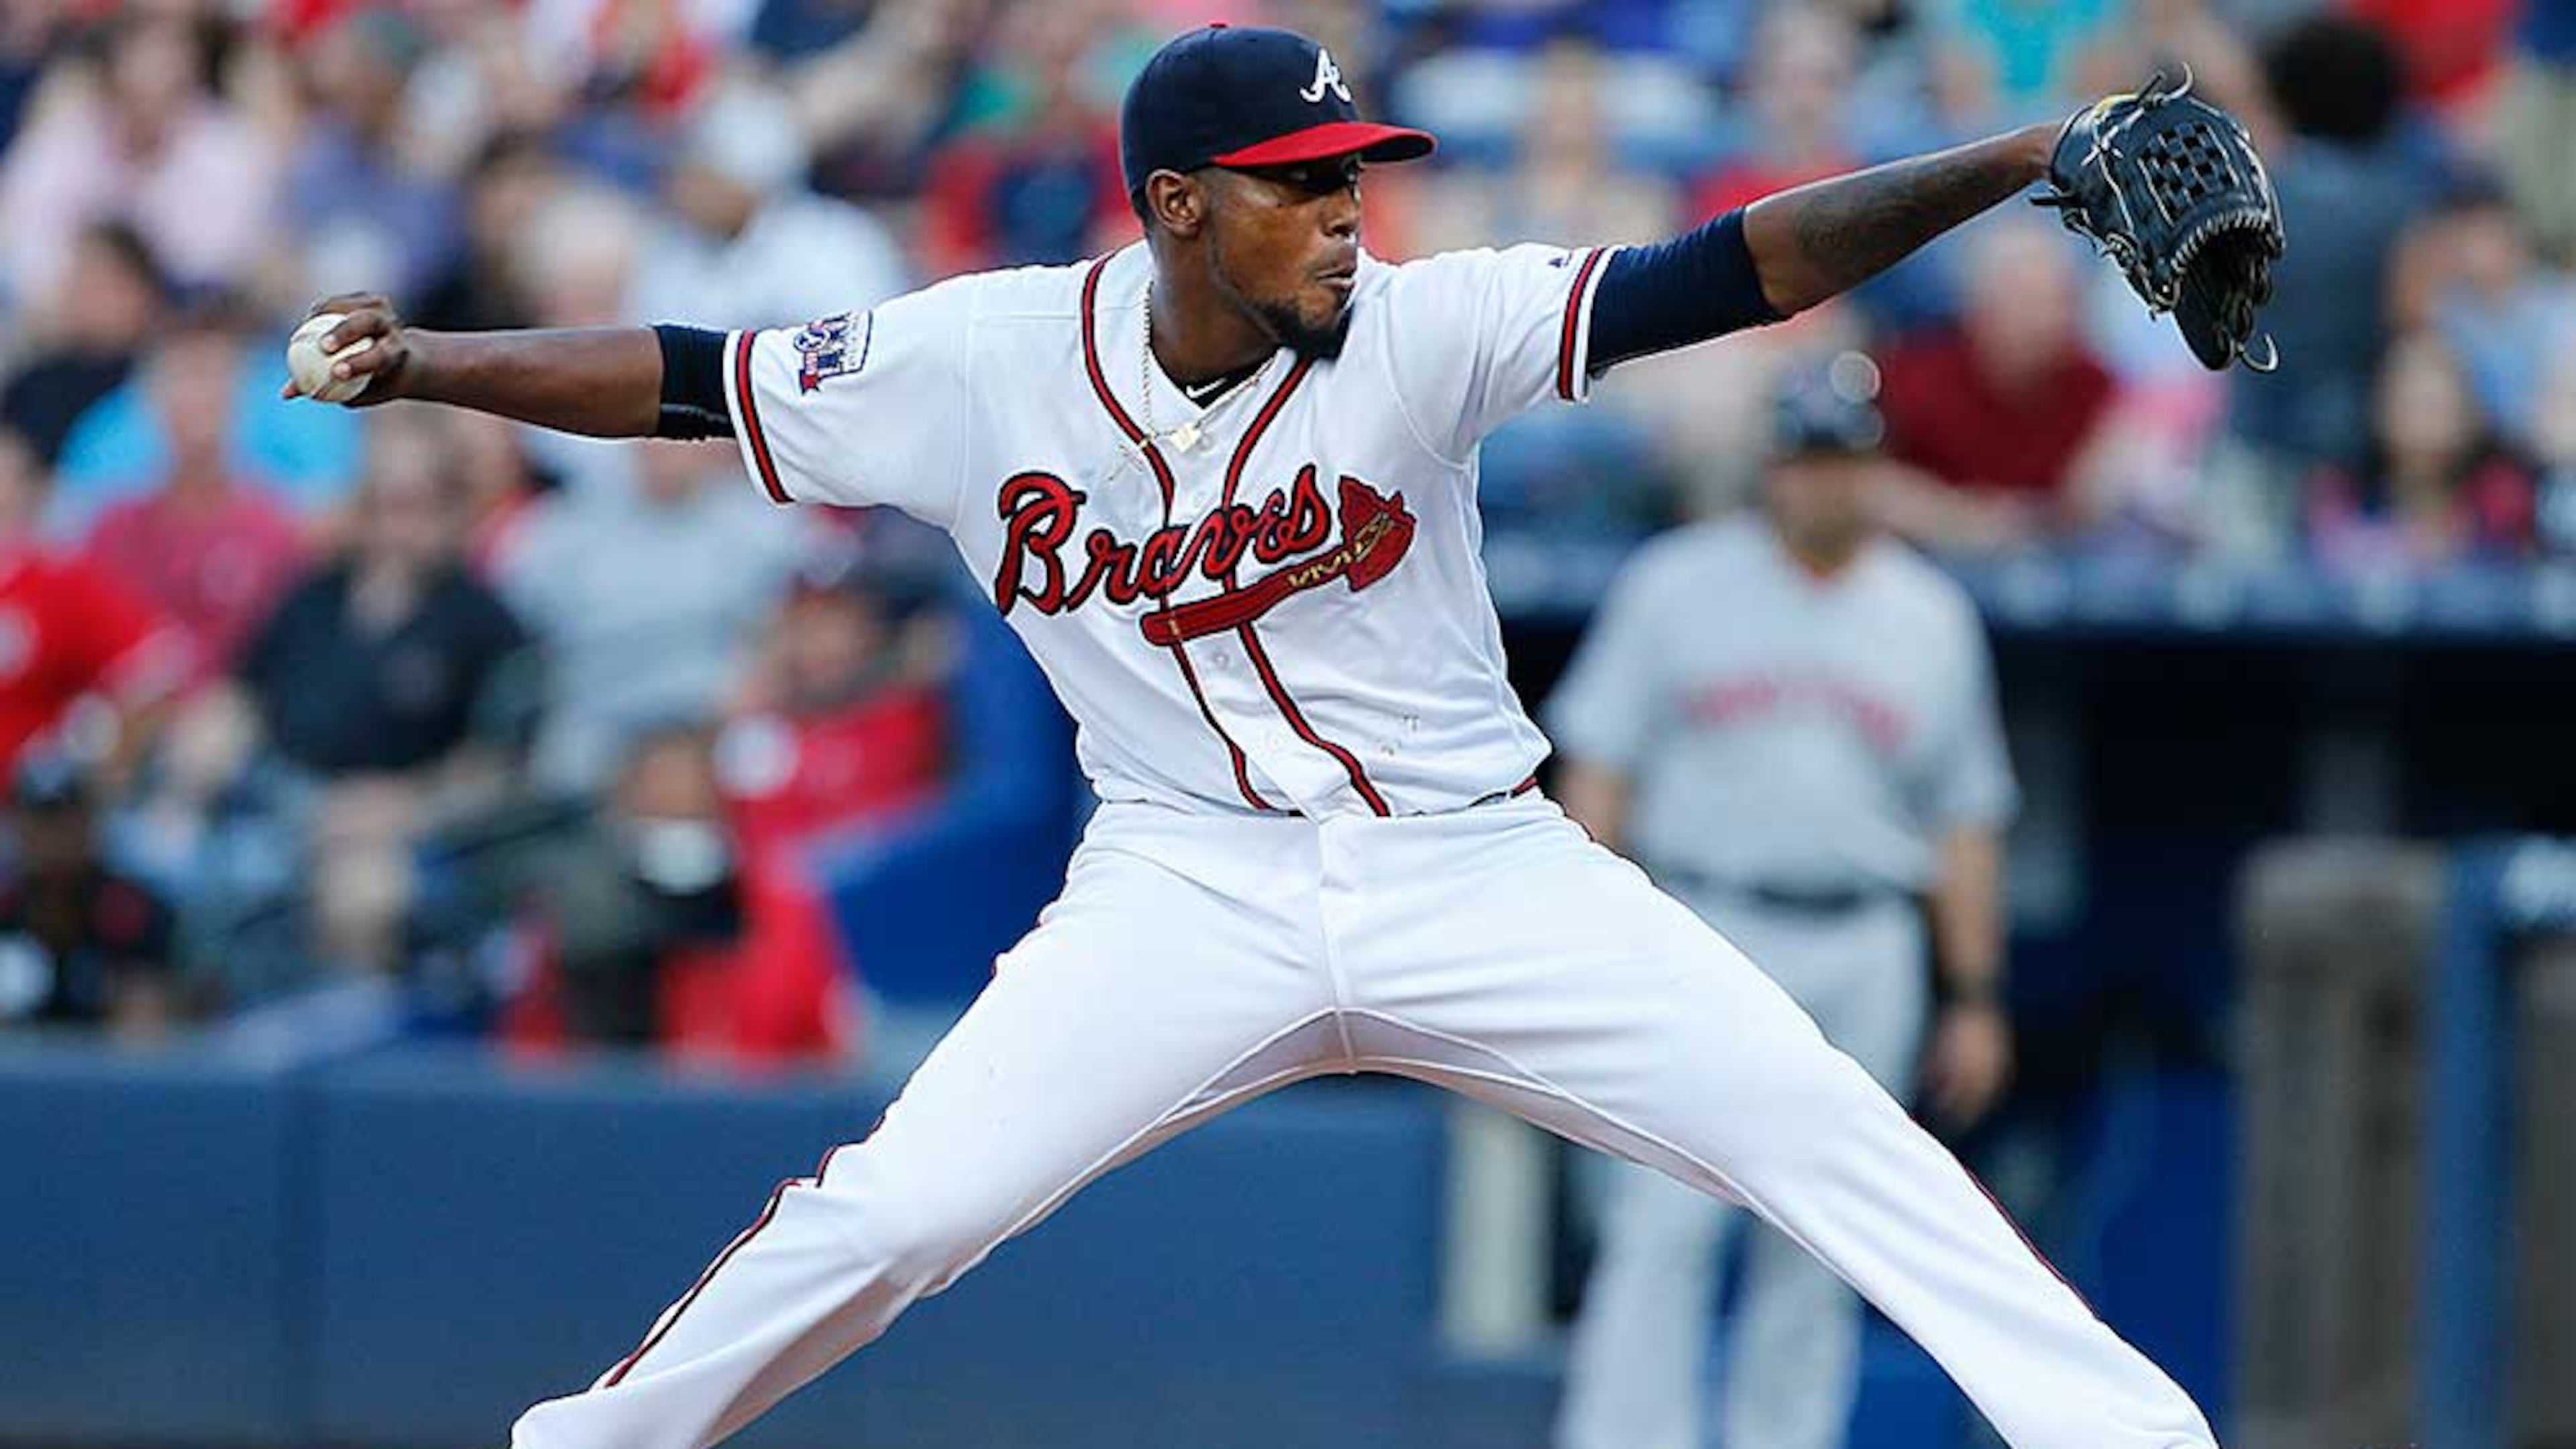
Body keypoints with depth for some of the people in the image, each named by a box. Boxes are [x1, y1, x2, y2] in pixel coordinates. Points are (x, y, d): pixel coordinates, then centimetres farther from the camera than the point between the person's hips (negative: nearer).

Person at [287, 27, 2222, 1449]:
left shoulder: (1414, 332, -13)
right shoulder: (984, 364, -9)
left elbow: (1739, 273, -20)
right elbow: (678, 380, -3)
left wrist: (2023, 165, -31)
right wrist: (419, 365, -16)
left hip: (1478, 872, 0)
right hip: (1191, 889, 0)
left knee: (1825, 1126, -11)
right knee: (900, 1204, -13)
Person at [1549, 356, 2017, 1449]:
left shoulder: (1931, 618, 11)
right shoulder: (1677, 584, 4)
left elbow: (1965, 818, 14)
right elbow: (1597, 766, 3)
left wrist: (1974, 999, 9)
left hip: (1861, 957, 2)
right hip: (1703, 941, -2)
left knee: (1813, 1254, 3)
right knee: (1664, 1226, -11)